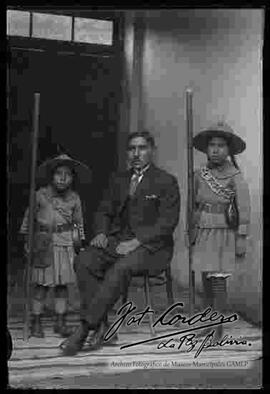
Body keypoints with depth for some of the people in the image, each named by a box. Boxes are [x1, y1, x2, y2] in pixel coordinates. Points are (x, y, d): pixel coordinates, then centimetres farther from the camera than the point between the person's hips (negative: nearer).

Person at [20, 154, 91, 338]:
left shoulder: (74, 198, 3)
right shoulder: (41, 195, -2)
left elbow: (79, 223, 11)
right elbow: (29, 217, 7)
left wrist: (80, 244, 9)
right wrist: (27, 239, 6)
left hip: (66, 243, 2)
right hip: (43, 243, -2)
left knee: (62, 283, 5)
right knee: (41, 284, 1)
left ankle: (60, 322, 15)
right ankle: (36, 322, 12)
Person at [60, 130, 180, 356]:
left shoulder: (166, 182, 0)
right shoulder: (118, 180, 19)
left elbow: (167, 223, -9)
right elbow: (104, 211, 21)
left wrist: (136, 242, -19)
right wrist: (101, 233, -2)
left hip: (150, 245, -5)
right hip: (117, 240, 5)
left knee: (121, 268, -35)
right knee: (84, 261, -23)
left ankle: (85, 328, -29)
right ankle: (100, 324, -19)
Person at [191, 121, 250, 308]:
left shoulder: (236, 177, -5)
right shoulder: (199, 175, 7)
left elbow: (244, 209, -6)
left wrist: (242, 239, -9)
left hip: (225, 234, -4)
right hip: (203, 234, 4)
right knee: (202, 282, 3)